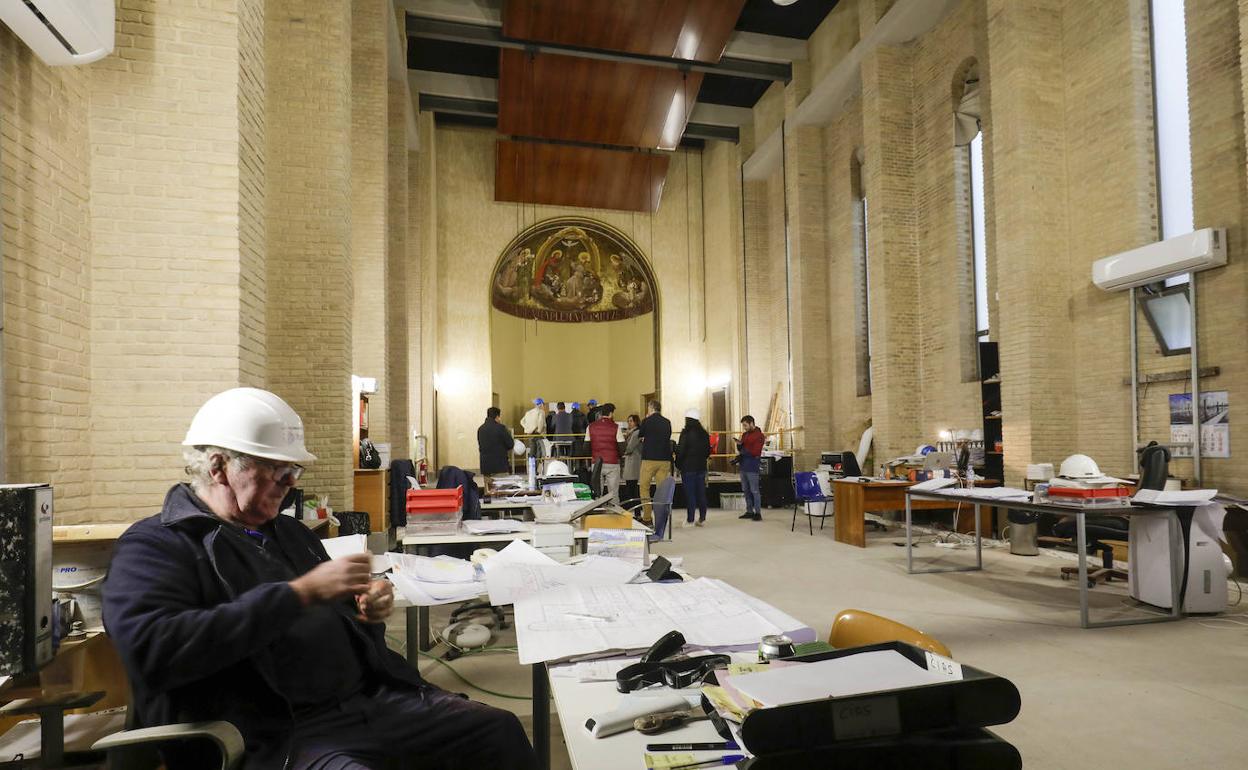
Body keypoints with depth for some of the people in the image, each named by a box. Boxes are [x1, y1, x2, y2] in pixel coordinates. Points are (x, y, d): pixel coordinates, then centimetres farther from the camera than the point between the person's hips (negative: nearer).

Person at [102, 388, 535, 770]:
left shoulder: (288, 532, 19)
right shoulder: (155, 546, -3)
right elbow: (151, 651, -23)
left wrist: (369, 611, 4)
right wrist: (301, 593, -22)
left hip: (373, 698, 7)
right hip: (277, 735, -7)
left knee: (500, 730, -2)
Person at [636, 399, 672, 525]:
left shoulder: (647, 421, -7)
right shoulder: (667, 422, 5)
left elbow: (640, 434, 10)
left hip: (649, 459, -4)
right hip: (665, 459, 4)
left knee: (644, 487, 7)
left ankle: (647, 517, 2)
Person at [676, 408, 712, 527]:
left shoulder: (686, 433, -12)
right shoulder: (704, 434, 6)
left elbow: (680, 451, -12)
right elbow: (708, 451, 11)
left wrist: (678, 464, 2)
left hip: (688, 467, -5)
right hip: (701, 467, 5)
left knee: (690, 493, -1)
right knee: (701, 492, 10)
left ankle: (690, 519, 1)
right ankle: (702, 518, 13)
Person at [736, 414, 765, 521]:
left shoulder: (759, 435, -8)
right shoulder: (745, 434, 15)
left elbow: (755, 452, -15)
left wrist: (742, 452, -11)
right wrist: (739, 444, -2)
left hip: (752, 467, -8)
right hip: (743, 466, 8)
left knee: (754, 491, -5)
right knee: (746, 490, 11)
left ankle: (758, 513, 0)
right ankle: (749, 511, 19)